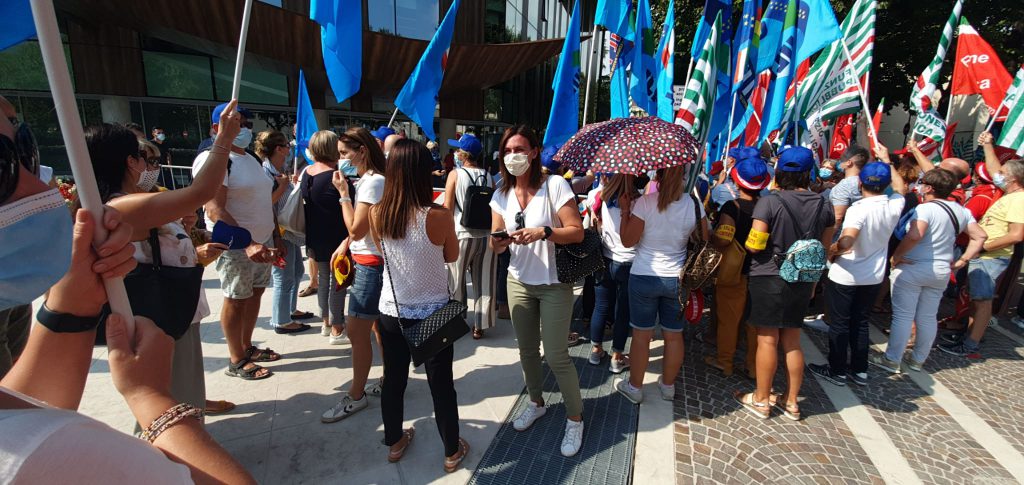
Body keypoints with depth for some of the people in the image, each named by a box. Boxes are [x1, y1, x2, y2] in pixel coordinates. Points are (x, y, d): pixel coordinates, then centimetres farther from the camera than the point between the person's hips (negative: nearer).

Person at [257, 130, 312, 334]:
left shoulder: (280, 171, 9)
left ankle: (290, 309, 37)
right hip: (279, 233, -10)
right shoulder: (265, 172, -19)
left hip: (290, 231, 10)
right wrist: (282, 186, -24)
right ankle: (281, 321, 14)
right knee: (284, 277, 0)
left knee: (297, 271, 21)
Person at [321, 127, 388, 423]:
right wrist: (345, 243, 6)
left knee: (356, 332, -2)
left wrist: (343, 193, -15)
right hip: (372, 261, 10)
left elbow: (356, 230, -19)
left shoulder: (373, 182, -18)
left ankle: (356, 396, 12)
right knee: (381, 326, 18)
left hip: (371, 264, -10)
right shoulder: (368, 179, 11)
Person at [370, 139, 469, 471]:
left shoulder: (376, 215, -10)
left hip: (392, 311, 4)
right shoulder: (439, 216, -22)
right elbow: (451, 257, -4)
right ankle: (452, 452, 29)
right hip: (433, 312, -3)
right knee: (441, 384, 12)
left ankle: (395, 442, 40)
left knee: (393, 380, 20)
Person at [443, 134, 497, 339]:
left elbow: (447, 208, -6)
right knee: (484, 283, 8)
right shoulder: (488, 176, 4)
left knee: (458, 282, 11)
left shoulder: (455, 174, -5)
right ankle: (480, 325, 15)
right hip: (485, 234, 3)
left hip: (462, 234, -3)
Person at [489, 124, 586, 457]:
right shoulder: (501, 195, 2)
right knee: (527, 350, 16)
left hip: (554, 283, -5)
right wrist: (501, 240, -20)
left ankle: (575, 417, 19)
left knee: (555, 355, -3)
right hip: (518, 281, 5)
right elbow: (496, 247, 3)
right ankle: (536, 402, 39)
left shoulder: (554, 185, -14)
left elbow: (577, 232, -16)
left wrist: (542, 232, -31)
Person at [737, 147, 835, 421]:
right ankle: (791, 402, 27)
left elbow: (753, 245, -18)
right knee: (792, 341, 15)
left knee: (767, 339, 4)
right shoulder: (823, 206, 2)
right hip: (802, 280, 5)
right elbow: (824, 248, 10)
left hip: (769, 277, -5)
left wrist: (747, 242, 5)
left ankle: (761, 400, 17)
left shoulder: (769, 202, -15)